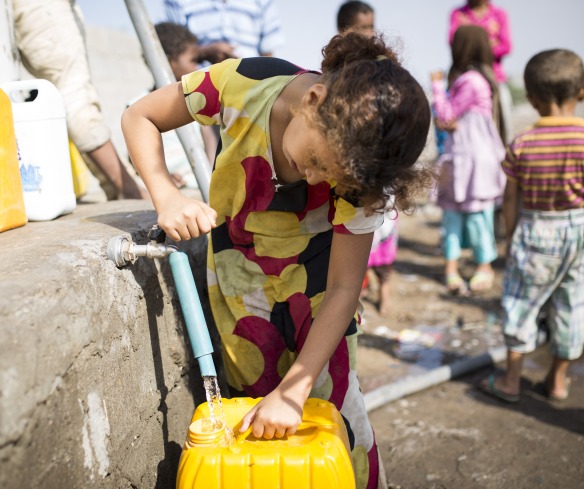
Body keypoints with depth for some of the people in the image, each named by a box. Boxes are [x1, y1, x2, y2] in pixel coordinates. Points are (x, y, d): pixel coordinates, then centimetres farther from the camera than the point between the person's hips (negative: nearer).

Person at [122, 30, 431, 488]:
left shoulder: (359, 170, -27)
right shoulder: (245, 85, -28)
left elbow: (344, 287, -22)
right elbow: (139, 117, -14)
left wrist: (293, 390, -27)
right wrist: (168, 197, -32)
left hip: (314, 274, -1)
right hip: (240, 274, 1)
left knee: (336, 407, 0)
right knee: (258, 406, 8)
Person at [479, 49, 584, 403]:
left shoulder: (521, 145, -11)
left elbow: (512, 200, -5)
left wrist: (510, 240, 8)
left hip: (535, 231, -1)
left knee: (522, 304, 11)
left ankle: (511, 381, 20)